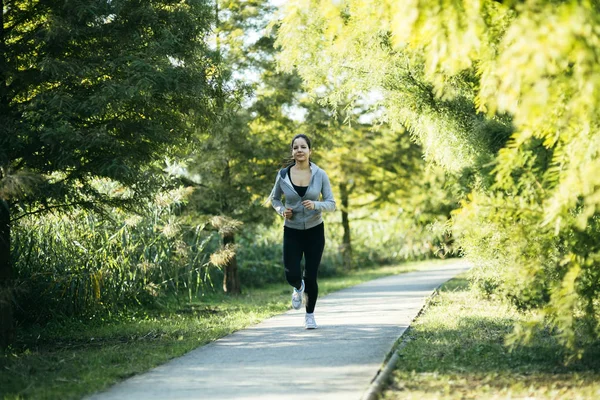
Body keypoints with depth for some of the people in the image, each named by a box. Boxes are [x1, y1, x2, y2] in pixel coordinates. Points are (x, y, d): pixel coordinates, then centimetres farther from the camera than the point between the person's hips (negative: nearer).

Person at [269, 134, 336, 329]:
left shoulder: (320, 175, -8)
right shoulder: (283, 174, -6)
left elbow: (331, 203, -7)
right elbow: (274, 198, 10)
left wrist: (315, 205, -26)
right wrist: (281, 210, -10)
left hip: (315, 231, 0)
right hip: (292, 232, 1)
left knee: (311, 277, 0)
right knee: (292, 275, -11)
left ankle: (310, 315, 24)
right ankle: (298, 288, 28)